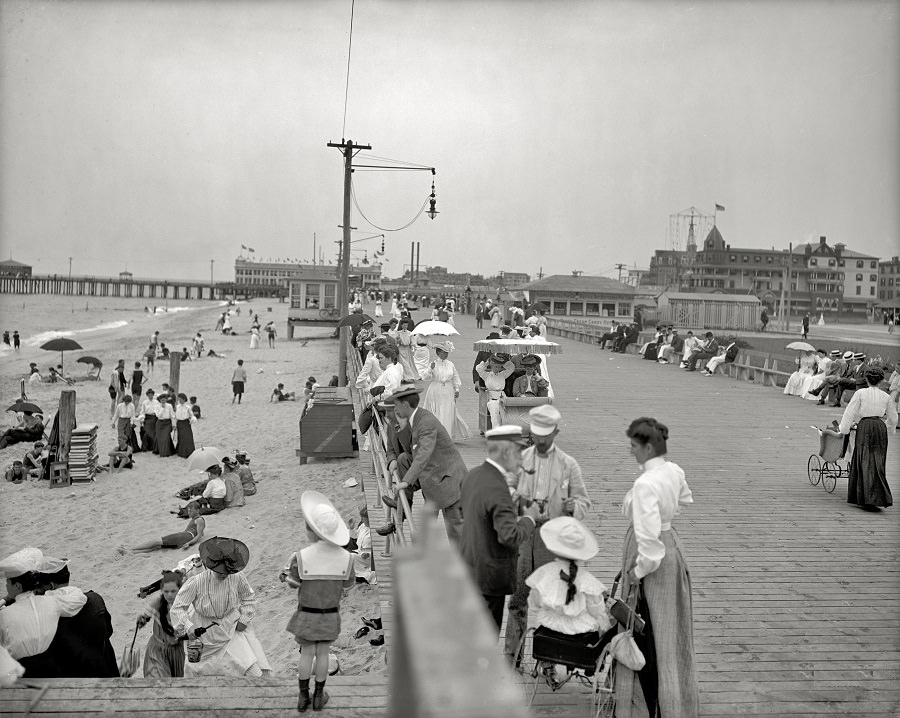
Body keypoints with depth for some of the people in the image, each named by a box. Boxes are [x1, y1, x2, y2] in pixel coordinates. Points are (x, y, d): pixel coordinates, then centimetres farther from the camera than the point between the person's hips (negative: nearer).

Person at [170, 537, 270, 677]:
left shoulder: (238, 578, -16)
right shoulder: (197, 582, -24)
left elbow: (249, 597, 4)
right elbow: (177, 608, -19)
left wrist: (244, 619, -5)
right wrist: (188, 627, -33)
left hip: (232, 628, 1)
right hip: (204, 631, -1)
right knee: (196, 669, 17)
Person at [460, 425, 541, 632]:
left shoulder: (473, 475, 0)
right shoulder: (497, 489, -29)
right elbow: (510, 537, -33)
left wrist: (515, 514, 13)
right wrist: (529, 518, -16)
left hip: (469, 566, 9)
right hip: (489, 575, -9)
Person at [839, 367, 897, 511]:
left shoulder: (860, 393, -2)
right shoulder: (886, 396, 8)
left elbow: (850, 412, -2)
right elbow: (893, 418, 17)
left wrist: (843, 429, 6)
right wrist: (889, 430, 35)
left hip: (864, 426, -3)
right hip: (880, 427, 3)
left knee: (866, 463, -1)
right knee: (878, 463, 8)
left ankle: (871, 499, -8)